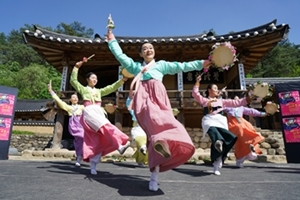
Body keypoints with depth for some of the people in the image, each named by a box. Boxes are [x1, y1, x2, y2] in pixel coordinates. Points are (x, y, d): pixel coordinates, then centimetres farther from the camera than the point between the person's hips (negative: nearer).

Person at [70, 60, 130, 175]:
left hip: (99, 113, 5)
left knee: (96, 141, -6)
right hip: (89, 113, -4)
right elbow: (73, 81, 2)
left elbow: (112, 87, 19)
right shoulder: (83, 89, 16)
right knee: (105, 127, -30)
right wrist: (76, 68, -5)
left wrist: (122, 80, 8)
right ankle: (119, 146, -39)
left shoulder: (99, 91, 27)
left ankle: (93, 166, -5)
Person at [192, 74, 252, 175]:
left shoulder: (221, 101, 30)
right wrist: (197, 82, -1)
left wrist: (248, 99, 15)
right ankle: (218, 142, -74)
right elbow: (195, 93, 6)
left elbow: (235, 103, 24)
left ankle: (216, 165, -6)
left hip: (220, 122, 3)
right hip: (209, 121, -3)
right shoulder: (204, 100, 21)